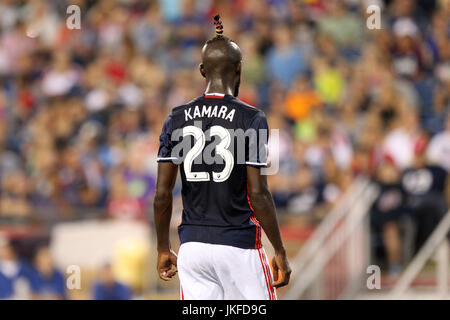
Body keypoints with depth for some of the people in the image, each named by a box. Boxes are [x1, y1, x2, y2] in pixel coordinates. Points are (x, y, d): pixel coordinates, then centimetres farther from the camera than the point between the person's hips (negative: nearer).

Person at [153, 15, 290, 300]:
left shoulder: (177, 119, 5)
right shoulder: (251, 119, -7)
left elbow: (162, 193, 4)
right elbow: (258, 193, -11)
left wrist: (164, 249, 14)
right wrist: (280, 252, -4)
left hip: (192, 246, 4)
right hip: (239, 244, -4)